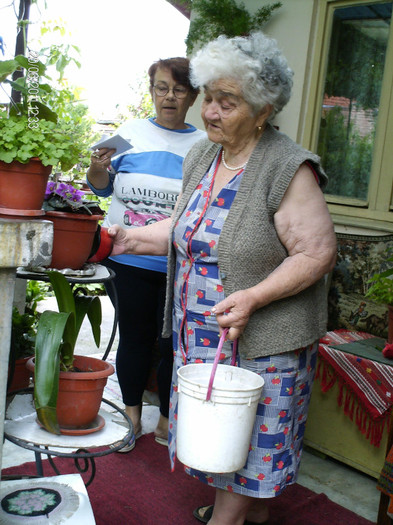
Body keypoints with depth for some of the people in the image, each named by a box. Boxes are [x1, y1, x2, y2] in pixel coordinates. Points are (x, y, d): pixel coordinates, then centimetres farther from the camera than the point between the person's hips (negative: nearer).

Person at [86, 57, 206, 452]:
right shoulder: (131, 132, 6)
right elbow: (102, 187, 11)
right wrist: (98, 168, -9)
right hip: (131, 260, 1)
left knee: (174, 341, 8)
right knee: (134, 336, 11)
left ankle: (167, 421, 27)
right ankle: (132, 415, 29)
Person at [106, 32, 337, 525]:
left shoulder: (288, 169, -18)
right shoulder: (201, 156, 6)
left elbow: (317, 252, -18)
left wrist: (252, 298, -26)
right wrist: (130, 238, 3)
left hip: (261, 336, -7)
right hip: (201, 331, 8)